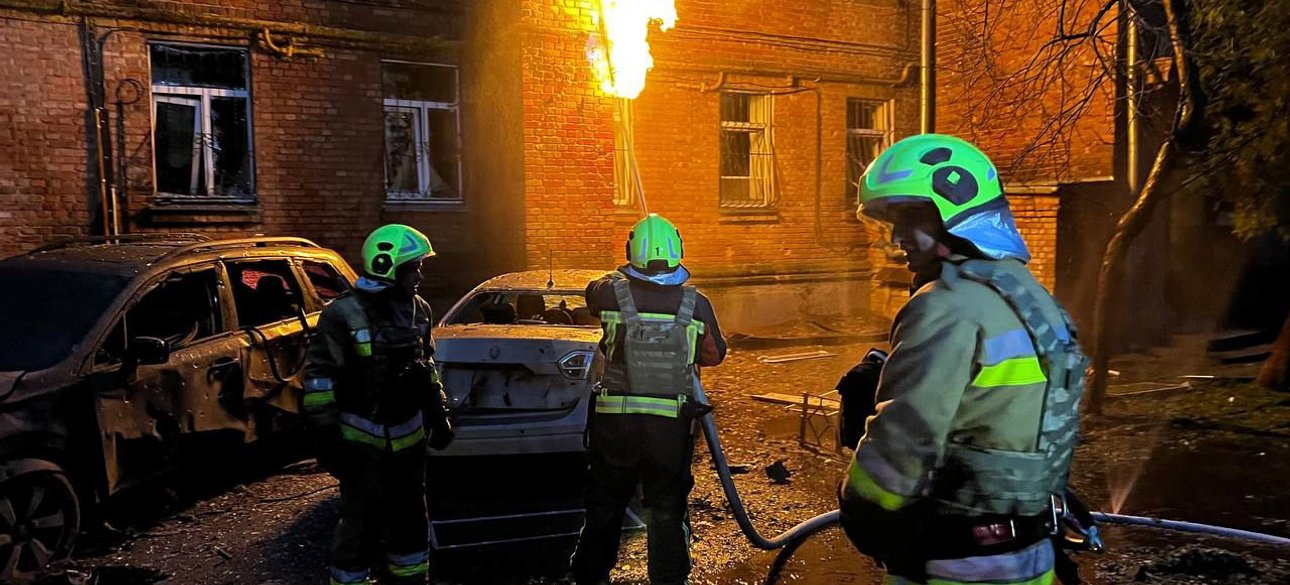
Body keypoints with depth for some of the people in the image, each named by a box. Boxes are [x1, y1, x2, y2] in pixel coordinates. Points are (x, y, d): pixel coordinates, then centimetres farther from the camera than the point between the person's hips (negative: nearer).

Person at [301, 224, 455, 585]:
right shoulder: (343, 315, -15)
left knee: (410, 517, 18)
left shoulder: (417, 310, 4)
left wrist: (438, 414, 13)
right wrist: (328, 435, -14)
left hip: (408, 436, 6)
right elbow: (320, 379, -12)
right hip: (362, 440, -6)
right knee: (361, 522, 3)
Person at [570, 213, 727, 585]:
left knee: (605, 504, 17)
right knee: (667, 510, 11)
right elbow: (715, 355, 7)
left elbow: (593, 292, 16)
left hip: (614, 420, 1)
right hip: (672, 426, 0)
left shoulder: (613, 293, -9)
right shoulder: (696, 304, -8)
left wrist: (623, 275, 31)